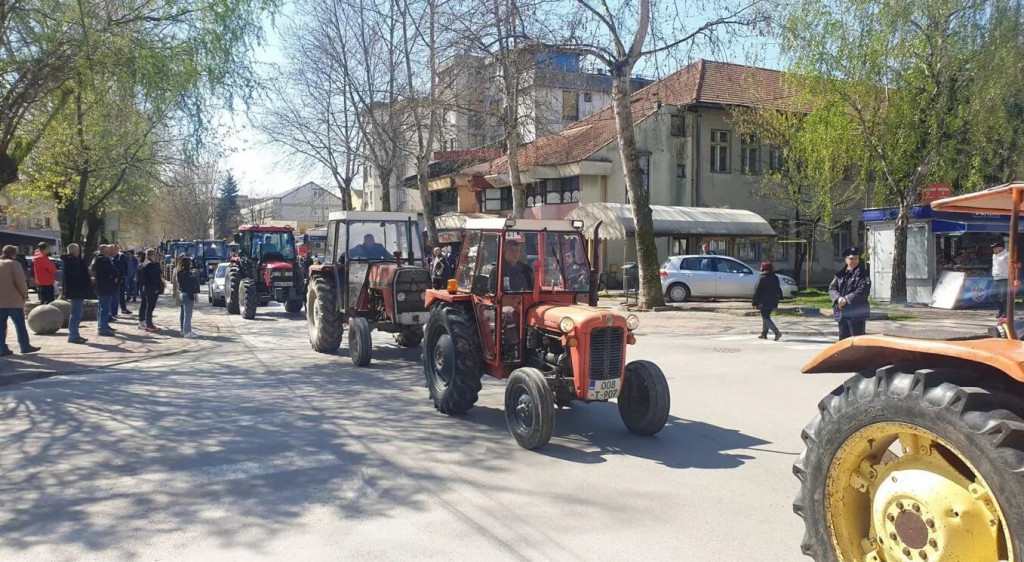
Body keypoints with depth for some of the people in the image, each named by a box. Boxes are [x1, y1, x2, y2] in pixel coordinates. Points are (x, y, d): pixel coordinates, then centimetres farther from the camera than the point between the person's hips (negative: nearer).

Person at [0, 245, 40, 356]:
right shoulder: (14, 264, -9)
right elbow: (20, 281, -16)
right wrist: (25, 294, -4)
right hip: (13, 300, -6)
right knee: (20, 324, 3)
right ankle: (25, 346, 6)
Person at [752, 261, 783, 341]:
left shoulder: (761, 278, -13)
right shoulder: (775, 278, 9)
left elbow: (757, 291, -13)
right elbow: (779, 290, 16)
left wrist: (755, 303, -7)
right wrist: (776, 301, 22)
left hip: (764, 303, -7)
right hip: (773, 303, 7)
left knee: (766, 319, -6)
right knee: (766, 317, 19)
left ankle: (777, 332, -20)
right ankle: (764, 334, 24)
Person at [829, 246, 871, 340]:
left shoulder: (862, 274, -3)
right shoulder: (840, 274, 12)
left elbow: (862, 291, -15)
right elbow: (832, 288, 4)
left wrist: (846, 299, -20)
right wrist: (838, 298, -16)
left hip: (857, 312, -5)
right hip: (841, 313, 5)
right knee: (843, 339, 14)